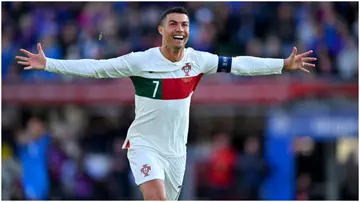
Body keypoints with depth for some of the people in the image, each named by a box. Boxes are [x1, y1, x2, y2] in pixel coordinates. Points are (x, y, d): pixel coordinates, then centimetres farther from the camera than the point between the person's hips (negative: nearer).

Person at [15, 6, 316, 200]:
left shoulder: (198, 60, -4)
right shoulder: (140, 61, -14)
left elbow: (239, 64, 2)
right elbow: (96, 67, -14)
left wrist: (285, 64, -1)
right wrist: (48, 64, -21)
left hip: (176, 149, 5)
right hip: (144, 144, -4)